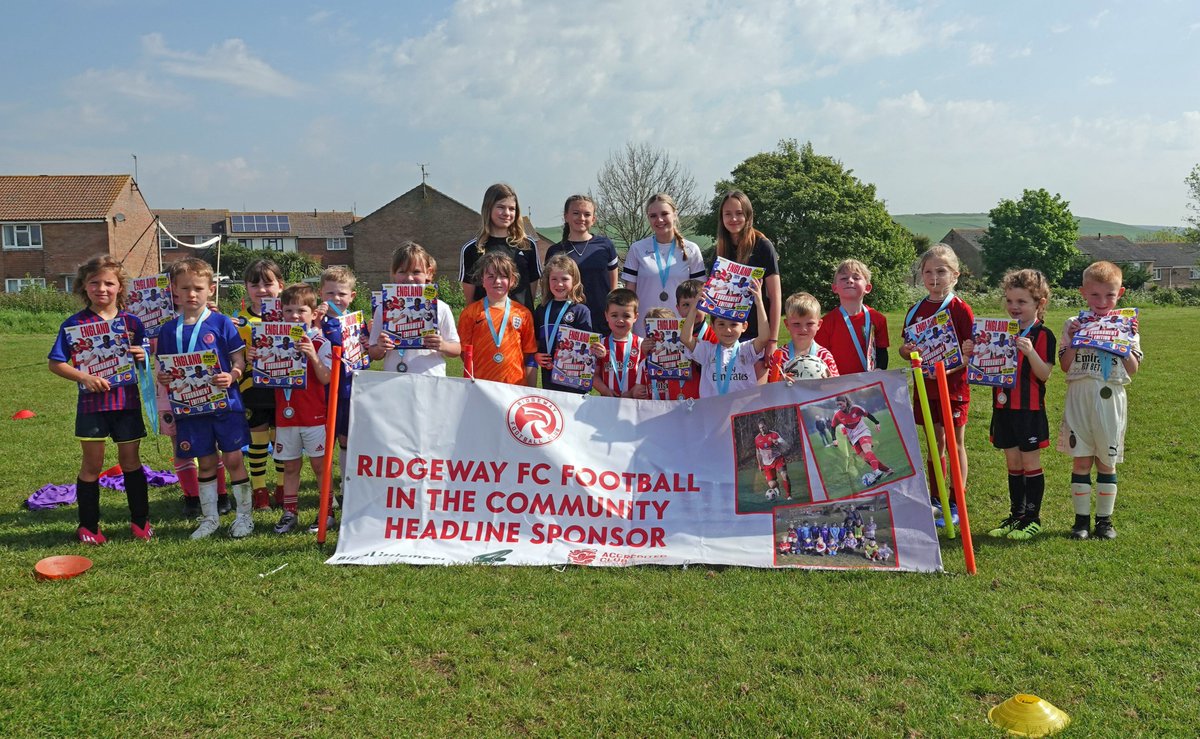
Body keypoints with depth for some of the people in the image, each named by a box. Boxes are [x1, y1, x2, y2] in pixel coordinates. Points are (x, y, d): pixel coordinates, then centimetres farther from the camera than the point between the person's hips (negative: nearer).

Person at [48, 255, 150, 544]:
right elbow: (55, 363, -3)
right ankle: (88, 525, 21)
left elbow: (145, 359, 9)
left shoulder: (132, 321, 1)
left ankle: (140, 520, 21)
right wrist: (84, 377, -18)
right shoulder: (74, 324, -4)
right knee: (92, 464, 8)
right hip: (92, 402, -1)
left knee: (130, 460, 10)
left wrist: (143, 355, -14)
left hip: (127, 400, 1)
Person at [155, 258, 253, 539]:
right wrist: (162, 378, -11)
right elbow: (164, 369, 10)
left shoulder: (221, 323, -4)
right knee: (205, 462, 12)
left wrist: (232, 376, -22)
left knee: (233, 459, 1)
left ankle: (244, 515, 15)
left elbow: (240, 360, -3)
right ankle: (210, 518, 25)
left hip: (225, 402, -2)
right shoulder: (169, 329, 4)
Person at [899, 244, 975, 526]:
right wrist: (906, 350, -10)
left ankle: (956, 504, 13)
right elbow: (907, 349, 14)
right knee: (934, 444, 12)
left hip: (954, 387, -4)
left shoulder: (960, 309, -8)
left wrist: (950, 368, -27)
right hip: (925, 387, 4)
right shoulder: (916, 311, 7)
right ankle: (935, 500, 23)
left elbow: (971, 352, -11)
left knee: (955, 444, 4)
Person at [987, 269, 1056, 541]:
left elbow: (1044, 374, -15)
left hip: (1030, 409, -5)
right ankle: (1016, 514, 23)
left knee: (1030, 463, 3)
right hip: (1004, 407, 5)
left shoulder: (1043, 335, -8)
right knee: (1012, 463, 13)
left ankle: (1033, 518, 13)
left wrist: (1029, 351, -30)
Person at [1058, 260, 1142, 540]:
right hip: (1080, 397, 0)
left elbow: (1133, 369, 0)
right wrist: (1074, 341, -11)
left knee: (1107, 461, 7)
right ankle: (1081, 518, 12)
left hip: (1110, 399, 0)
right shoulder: (1074, 325, 4)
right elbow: (1065, 366, 2)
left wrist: (1126, 340, -11)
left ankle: (1104, 519, 18)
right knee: (1081, 461, 3)